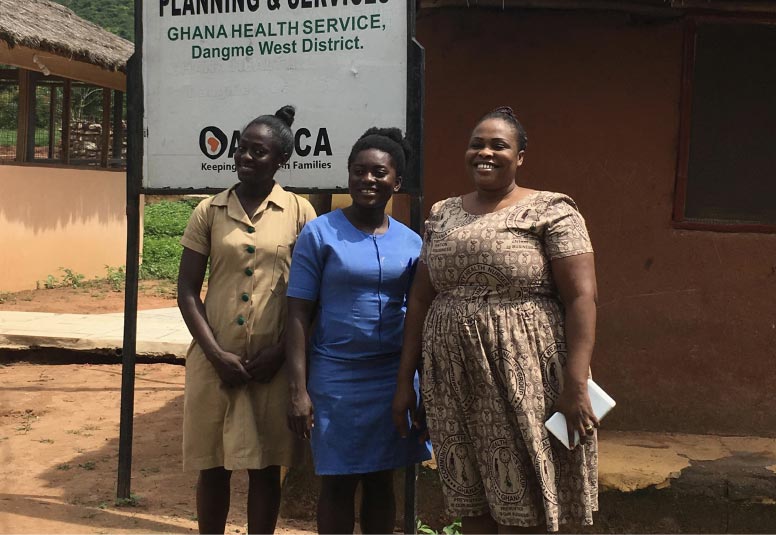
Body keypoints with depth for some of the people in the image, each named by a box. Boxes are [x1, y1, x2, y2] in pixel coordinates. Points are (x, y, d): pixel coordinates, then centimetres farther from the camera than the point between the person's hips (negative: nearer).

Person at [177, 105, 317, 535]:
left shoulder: (299, 212, 2)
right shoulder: (209, 212, 5)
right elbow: (187, 290, 2)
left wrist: (281, 351, -8)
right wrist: (217, 353, -8)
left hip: (273, 363, -1)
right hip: (215, 360, 1)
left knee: (264, 467, 9)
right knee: (212, 466, 10)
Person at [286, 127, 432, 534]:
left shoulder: (411, 242, 4)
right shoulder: (319, 234, -5)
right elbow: (299, 315, -7)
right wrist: (298, 390, -13)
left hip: (395, 377, 3)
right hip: (336, 378, -3)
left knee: (381, 482, 13)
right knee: (337, 483, 7)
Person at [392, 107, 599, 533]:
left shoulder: (550, 211, -4)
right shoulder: (442, 215, 12)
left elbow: (581, 297, -10)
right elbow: (420, 300, 13)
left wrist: (576, 384, -17)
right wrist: (405, 380, 10)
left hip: (523, 381, -4)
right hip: (453, 382, 5)